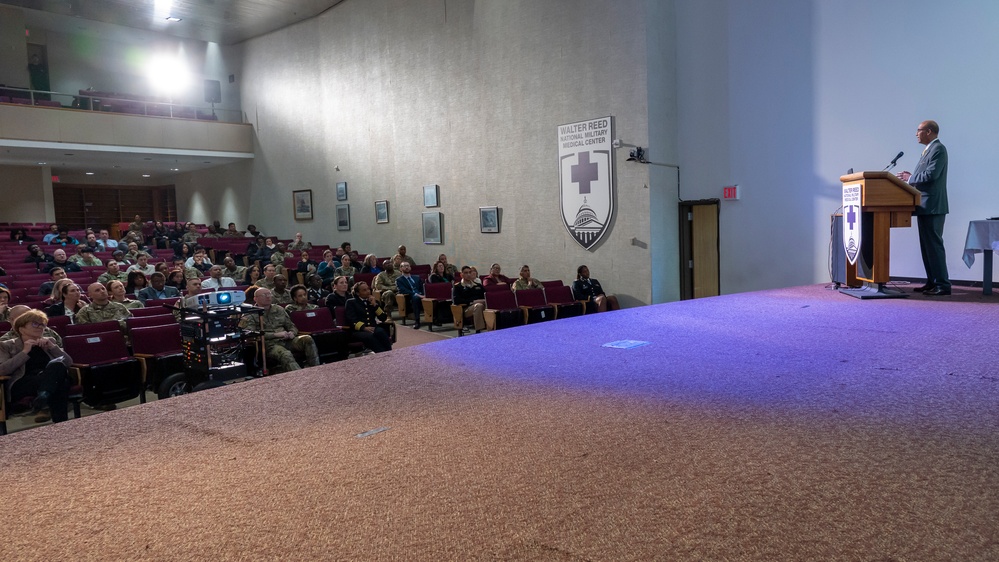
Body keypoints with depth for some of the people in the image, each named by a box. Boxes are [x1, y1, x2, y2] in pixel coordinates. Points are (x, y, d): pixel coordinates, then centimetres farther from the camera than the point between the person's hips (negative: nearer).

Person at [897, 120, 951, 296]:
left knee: (934, 244, -9)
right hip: (925, 206, 10)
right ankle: (932, 282, 16)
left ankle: (943, 285, -6)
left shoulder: (938, 149, -11)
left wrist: (910, 178, -9)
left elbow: (931, 174, -21)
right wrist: (912, 177, 7)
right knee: (926, 245, 11)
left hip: (932, 206, -10)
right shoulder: (928, 150, 20)